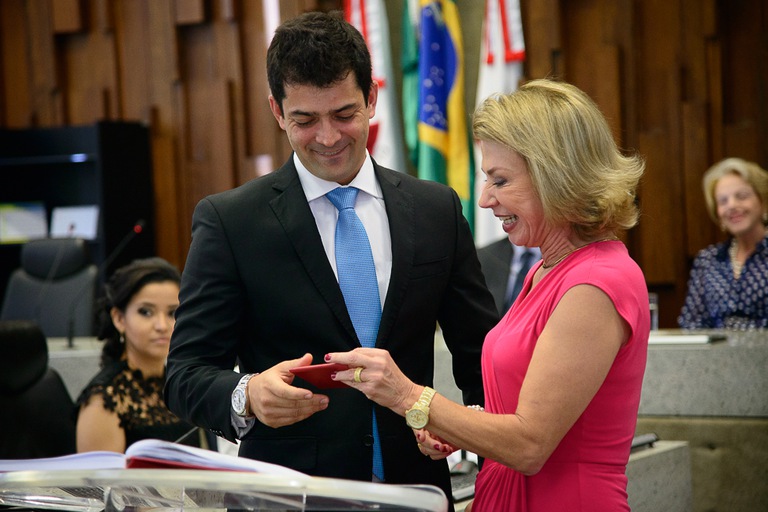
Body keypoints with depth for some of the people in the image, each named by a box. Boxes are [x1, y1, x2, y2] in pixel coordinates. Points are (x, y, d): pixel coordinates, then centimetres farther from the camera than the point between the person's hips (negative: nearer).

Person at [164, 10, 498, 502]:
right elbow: (186, 374, -8)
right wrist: (247, 396, -30)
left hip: (414, 482, 3)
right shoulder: (229, 221, -7)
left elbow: (480, 351, 8)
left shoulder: (438, 209, 2)